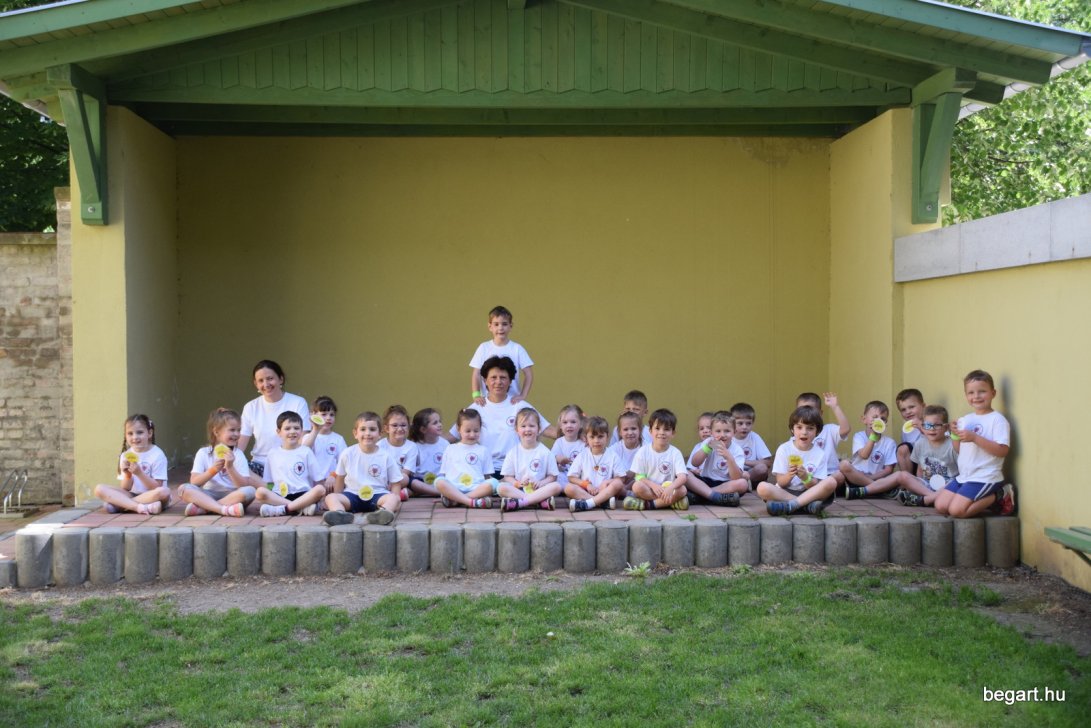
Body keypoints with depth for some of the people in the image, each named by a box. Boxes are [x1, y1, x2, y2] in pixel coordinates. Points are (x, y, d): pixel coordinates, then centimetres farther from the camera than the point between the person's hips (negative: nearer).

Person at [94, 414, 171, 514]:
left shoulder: (157, 455, -8)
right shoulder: (125, 456, 4)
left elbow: (157, 488, -12)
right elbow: (125, 488, 3)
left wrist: (139, 473, -23)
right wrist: (127, 475, -17)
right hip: (131, 495, 4)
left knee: (164, 492, -37)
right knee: (99, 489, -14)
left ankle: (119, 504, -26)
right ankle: (139, 507, -31)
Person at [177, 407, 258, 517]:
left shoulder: (238, 455, 3)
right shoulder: (203, 453, 4)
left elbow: (244, 485, -8)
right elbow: (194, 482, -6)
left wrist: (230, 468, -21)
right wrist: (212, 471, -20)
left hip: (232, 496, -1)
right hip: (208, 495, 1)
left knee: (249, 491, -30)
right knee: (183, 488, -24)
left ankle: (202, 508, -28)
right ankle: (225, 509, -38)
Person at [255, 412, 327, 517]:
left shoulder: (306, 452, 9)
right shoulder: (273, 453, 13)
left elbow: (319, 480, 7)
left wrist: (317, 497, -5)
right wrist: (266, 499, 1)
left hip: (303, 495, -1)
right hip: (279, 497, 1)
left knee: (320, 489, -30)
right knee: (260, 492, -28)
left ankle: (281, 510, -31)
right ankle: (301, 508, -29)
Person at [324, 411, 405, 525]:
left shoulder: (385, 457, 0)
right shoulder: (347, 454, 1)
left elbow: (396, 482, 5)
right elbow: (340, 478, 13)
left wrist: (392, 501, -11)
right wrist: (339, 500, 10)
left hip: (377, 495, -1)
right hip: (352, 494, 1)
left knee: (394, 498, -31)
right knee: (330, 497, -24)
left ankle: (382, 512, -64)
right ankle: (340, 514, -57)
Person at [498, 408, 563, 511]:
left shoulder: (545, 452, 7)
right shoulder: (513, 453, 9)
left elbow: (553, 476, 5)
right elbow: (507, 477, 7)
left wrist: (540, 483, -14)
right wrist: (517, 483, -14)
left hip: (539, 489, 0)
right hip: (518, 490, 0)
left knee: (556, 486, -28)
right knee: (501, 488, -29)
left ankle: (519, 502, -36)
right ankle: (541, 501, -35)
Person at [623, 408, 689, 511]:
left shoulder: (675, 453, -3)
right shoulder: (643, 451, -1)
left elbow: (682, 477, -14)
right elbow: (639, 476, -3)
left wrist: (670, 488, -34)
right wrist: (653, 485, -21)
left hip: (668, 489, 0)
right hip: (649, 488, 0)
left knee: (682, 490, -29)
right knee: (637, 486, -30)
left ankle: (648, 504, -24)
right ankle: (671, 502, -23)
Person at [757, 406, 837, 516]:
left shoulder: (820, 454, 1)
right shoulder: (784, 449, 0)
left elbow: (815, 487, -5)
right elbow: (780, 482, -4)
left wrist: (805, 478, -27)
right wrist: (789, 476, -26)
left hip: (809, 493, 1)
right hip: (785, 492, 0)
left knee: (831, 482, -27)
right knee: (762, 487, -30)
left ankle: (789, 506, -31)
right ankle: (808, 504, -26)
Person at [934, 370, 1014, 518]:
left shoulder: (998, 420, -11)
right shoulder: (965, 420, 11)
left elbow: (1002, 450, -20)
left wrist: (974, 438, -25)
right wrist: (955, 435, -3)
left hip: (985, 478, -8)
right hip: (964, 476, 8)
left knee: (956, 510, -20)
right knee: (940, 506, 0)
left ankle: (998, 496, 0)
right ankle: (985, 499, 12)